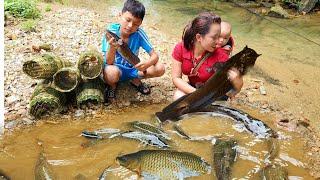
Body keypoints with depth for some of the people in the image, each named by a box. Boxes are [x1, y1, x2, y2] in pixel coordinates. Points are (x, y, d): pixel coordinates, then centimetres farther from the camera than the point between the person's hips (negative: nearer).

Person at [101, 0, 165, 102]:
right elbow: (109, 62, -25)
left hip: (132, 68, 3)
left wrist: (147, 64, -39)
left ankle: (136, 80, 9)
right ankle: (112, 85, -1)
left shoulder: (139, 33, -17)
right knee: (111, 72, -39)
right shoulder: (111, 31, -21)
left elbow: (155, 56, -16)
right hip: (116, 68, -2)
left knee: (160, 69, -19)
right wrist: (112, 48, -46)